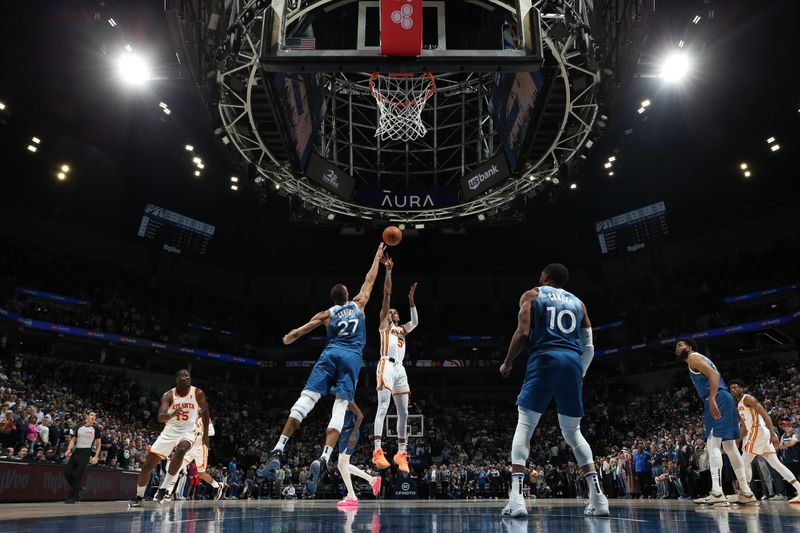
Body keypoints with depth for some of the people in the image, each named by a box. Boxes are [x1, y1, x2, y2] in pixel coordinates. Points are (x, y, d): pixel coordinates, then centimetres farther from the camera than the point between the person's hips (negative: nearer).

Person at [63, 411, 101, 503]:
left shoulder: (95, 429, 2)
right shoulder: (79, 428, 13)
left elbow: (98, 444, 3)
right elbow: (73, 440, 16)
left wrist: (96, 457, -6)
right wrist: (69, 450, -1)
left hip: (86, 452, -5)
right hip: (76, 451, 5)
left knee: (77, 475, -10)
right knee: (67, 472, -1)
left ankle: (72, 497, 0)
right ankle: (77, 489, 19)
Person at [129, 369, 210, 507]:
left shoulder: (198, 393, -9)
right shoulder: (168, 395, -10)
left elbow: (205, 413, 5)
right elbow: (160, 417, -23)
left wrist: (205, 434, 5)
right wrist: (171, 414, -45)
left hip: (188, 432, -2)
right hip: (170, 432, 2)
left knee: (180, 450, -36)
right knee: (148, 465, 1)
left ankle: (166, 488, -20)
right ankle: (139, 497, 25)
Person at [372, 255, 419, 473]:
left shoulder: (401, 330, 30)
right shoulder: (384, 323, 10)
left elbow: (415, 322, 22)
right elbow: (387, 294, 3)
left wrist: (411, 299, 26)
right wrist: (389, 270, -1)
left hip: (400, 369, 8)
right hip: (387, 366, -7)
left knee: (403, 412, 6)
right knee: (383, 406, -20)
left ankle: (401, 453, 14)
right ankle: (377, 450, -28)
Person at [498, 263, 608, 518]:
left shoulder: (532, 295, 12)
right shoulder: (578, 303, 24)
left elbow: (523, 333, -2)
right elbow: (589, 347, 18)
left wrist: (507, 363, 10)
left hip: (544, 359, -4)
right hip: (573, 362, 4)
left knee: (524, 427, 1)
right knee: (573, 432, 16)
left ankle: (516, 496, -11)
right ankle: (598, 496, 6)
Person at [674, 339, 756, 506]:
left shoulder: (693, 357, -1)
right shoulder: (699, 359, 28)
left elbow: (713, 374, -16)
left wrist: (712, 400, -27)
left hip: (718, 400, -10)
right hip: (725, 400, 10)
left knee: (713, 445, -14)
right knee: (729, 446, 14)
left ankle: (717, 493, -21)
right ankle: (746, 492, 17)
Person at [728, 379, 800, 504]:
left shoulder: (748, 398, -7)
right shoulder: (738, 406, 21)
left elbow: (765, 414, -17)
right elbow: (744, 428, 27)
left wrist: (773, 434, -27)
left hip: (759, 431, -10)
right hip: (755, 433, 10)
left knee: (745, 462, -8)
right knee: (775, 463, 7)